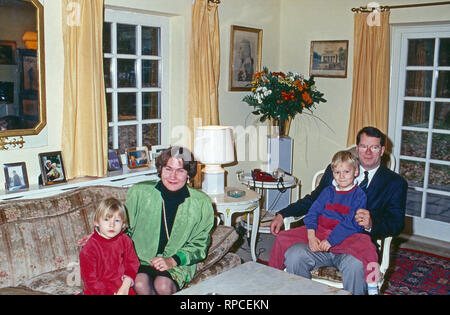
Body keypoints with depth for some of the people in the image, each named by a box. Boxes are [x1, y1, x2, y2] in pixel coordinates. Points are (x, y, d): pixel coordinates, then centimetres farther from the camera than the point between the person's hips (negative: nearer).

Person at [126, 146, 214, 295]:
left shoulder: (201, 203, -4)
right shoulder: (139, 192, -3)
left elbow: (199, 245, 4)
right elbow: (125, 229, 10)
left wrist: (172, 261, -11)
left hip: (178, 263, 0)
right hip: (140, 259, 1)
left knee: (163, 285, -29)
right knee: (140, 284, -30)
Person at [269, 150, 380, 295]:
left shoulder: (359, 195, 1)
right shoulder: (328, 191, 15)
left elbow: (352, 224, -10)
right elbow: (312, 213, 7)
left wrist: (330, 241, -18)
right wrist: (311, 236, -11)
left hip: (344, 237, -4)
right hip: (319, 231, 4)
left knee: (365, 245, -36)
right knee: (283, 238, -7)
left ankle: (372, 286, -24)